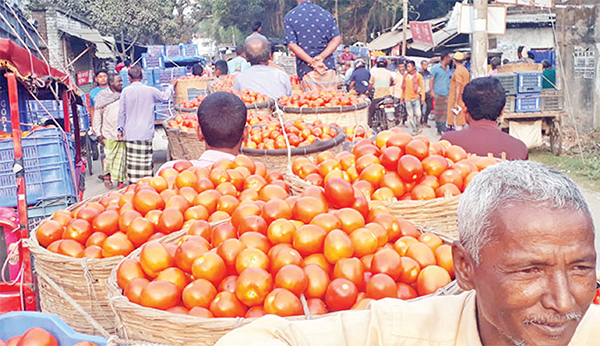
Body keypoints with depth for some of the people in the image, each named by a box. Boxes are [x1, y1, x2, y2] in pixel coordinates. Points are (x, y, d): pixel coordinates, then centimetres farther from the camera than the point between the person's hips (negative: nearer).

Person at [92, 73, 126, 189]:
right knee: (109, 156, 2)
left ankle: (120, 179, 13)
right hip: (109, 133, -1)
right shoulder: (102, 96, 2)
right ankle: (108, 175, 24)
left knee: (121, 156, 3)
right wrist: (99, 133, 2)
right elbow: (98, 115, 5)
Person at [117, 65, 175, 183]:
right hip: (146, 133, 0)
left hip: (130, 134, 0)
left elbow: (122, 112, 3)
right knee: (146, 163, 2)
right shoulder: (150, 90, -1)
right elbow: (165, 97, 17)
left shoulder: (126, 91, -2)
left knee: (132, 163, 3)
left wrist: (120, 130, 14)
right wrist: (171, 85, 35)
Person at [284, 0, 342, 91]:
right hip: (329, 66, 2)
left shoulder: (289, 17, 3)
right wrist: (321, 57, -10)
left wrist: (313, 62, -12)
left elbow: (292, 45, -7)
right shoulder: (326, 14, 10)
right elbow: (337, 39, 0)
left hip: (306, 69, -2)